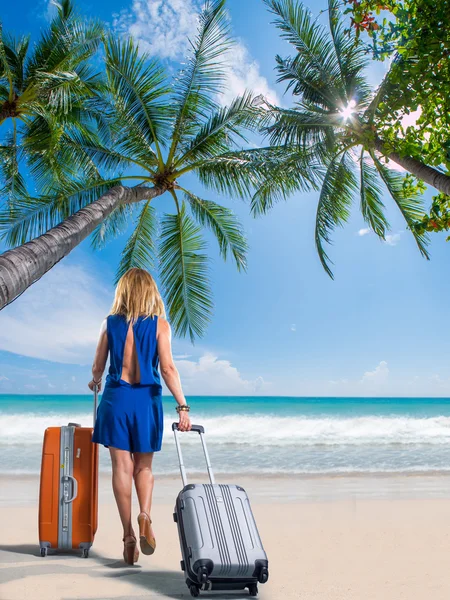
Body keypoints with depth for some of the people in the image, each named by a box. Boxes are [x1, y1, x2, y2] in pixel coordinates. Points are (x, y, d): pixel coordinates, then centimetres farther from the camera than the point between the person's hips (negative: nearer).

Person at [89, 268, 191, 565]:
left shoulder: (111, 323, 3)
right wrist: (183, 407, -11)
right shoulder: (160, 324, -3)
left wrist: (96, 382, 33)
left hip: (116, 398, 1)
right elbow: (168, 368, -11)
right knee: (144, 465, 15)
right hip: (147, 399, 0)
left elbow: (98, 367, 10)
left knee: (122, 466, 6)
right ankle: (145, 515, -8)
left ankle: (129, 535, 4)